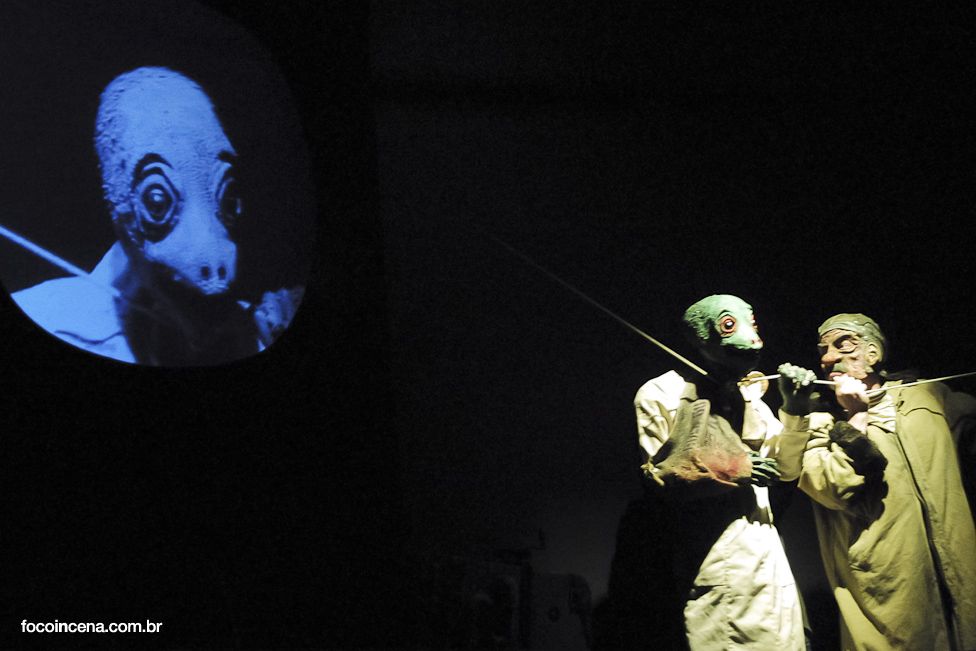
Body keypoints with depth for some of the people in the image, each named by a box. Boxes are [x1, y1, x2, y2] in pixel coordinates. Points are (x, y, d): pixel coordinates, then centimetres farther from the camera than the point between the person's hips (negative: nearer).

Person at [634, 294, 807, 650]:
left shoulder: (751, 398, 14)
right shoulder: (660, 395, -5)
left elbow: (786, 468, 11)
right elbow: (657, 480, -10)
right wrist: (735, 470, -11)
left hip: (766, 564, 6)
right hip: (706, 567, -6)